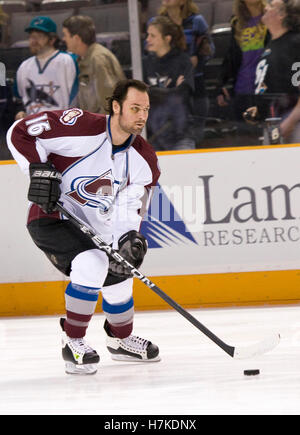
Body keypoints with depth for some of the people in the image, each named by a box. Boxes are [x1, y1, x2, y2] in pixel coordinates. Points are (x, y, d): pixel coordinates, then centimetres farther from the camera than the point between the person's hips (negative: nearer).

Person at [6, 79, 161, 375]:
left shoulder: (144, 160, -6)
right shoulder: (80, 127, -24)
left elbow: (128, 208, -9)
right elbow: (19, 132, -18)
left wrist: (129, 239, -29)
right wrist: (39, 169, -27)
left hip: (94, 228, 7)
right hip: (51, 218, -7)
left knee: (117, 279, 17)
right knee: (92, 264, -29)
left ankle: (121, 339, 47)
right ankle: (73, 343, -15)